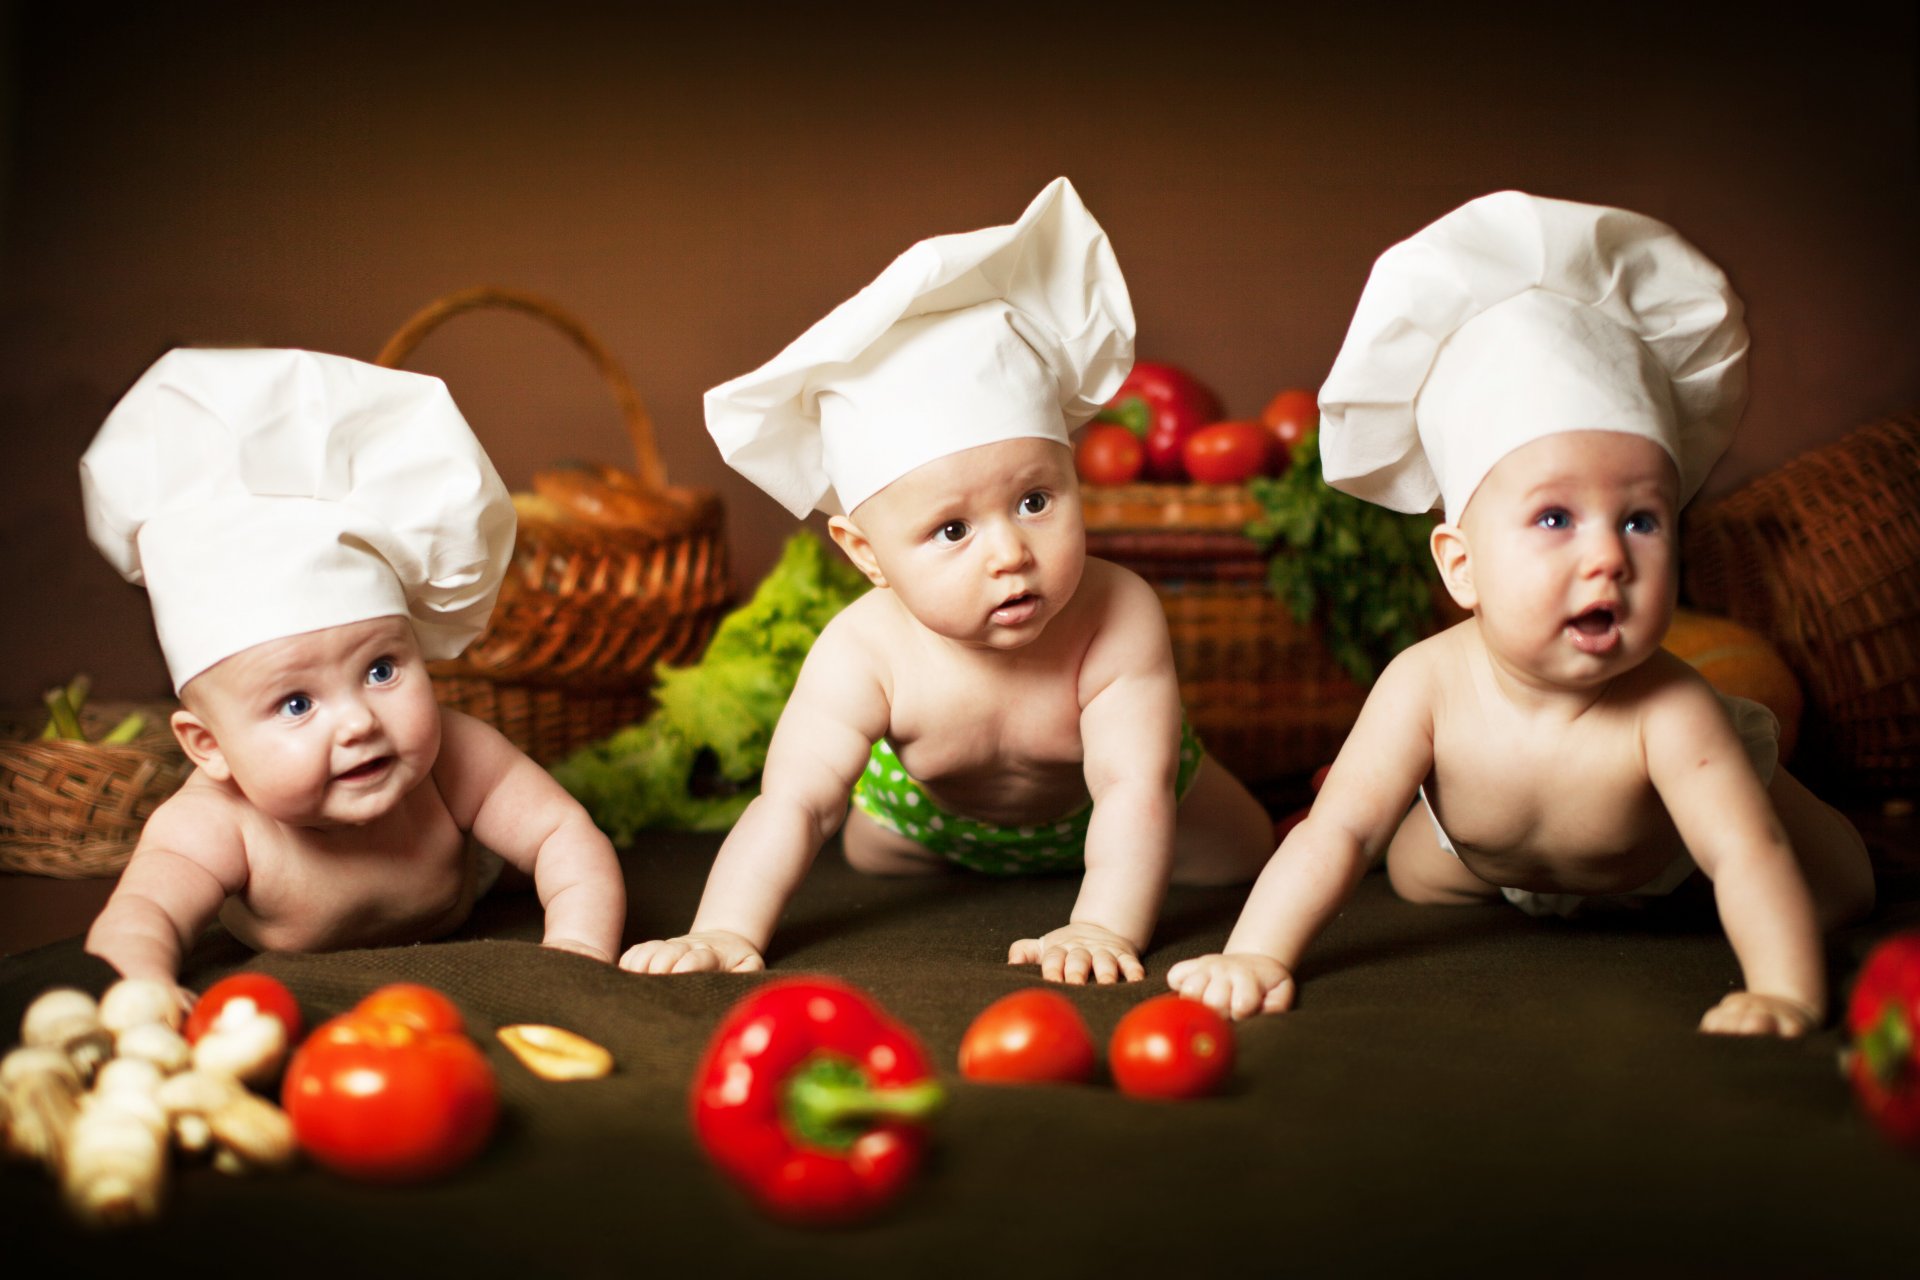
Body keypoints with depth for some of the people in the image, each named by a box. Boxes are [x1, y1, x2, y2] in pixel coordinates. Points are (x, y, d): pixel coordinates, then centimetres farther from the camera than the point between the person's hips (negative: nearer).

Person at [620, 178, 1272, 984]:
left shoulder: (1119, 620, -45)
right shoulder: (865, 655, -43)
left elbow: (1135, 793, -48)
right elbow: (792, 805, -45)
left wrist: (1105, 928, -61)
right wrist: (723, 932, -59)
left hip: (1091, 813, -1)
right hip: (937, 814, 1)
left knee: (1240, 853, 16)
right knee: (870, 850, 28)